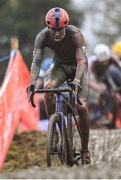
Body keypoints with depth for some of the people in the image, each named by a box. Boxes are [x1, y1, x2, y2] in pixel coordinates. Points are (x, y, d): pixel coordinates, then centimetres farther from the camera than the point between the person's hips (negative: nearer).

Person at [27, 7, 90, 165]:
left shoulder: (75, 34, -34)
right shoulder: (42, 37, -26)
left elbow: (81, 60, -40)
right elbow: (36, 61, -29)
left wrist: (76, 81, -57)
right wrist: (33, 82, -46)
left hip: (78, 67, -2)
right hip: (59, 66, 2)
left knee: (82, 106, -16)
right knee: (47, 88, -32)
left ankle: (85, 149, -1)